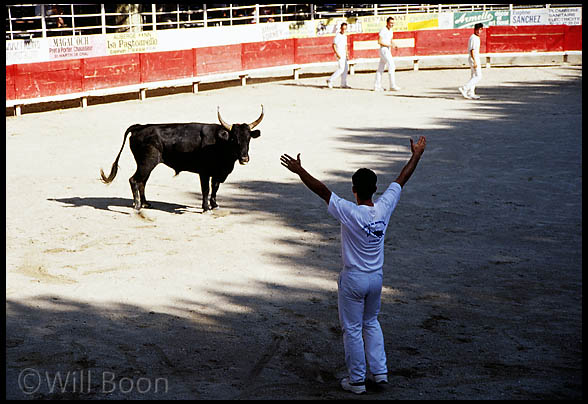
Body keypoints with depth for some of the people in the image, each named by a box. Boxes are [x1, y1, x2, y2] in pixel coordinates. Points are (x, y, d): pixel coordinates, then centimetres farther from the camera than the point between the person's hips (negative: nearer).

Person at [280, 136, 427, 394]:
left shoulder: (350, 213, -24)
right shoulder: (384, 208, -10)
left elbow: (322, 191, -27)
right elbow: (402, 179, 1)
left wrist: (300, 171, -25)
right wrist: (416, 155, 12)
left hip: (353, 279, -5)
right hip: (376, 278, 5)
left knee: (352, 329, 8)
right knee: (371, 323, 23)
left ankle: (356, 380, 16)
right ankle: (379, 372, 23)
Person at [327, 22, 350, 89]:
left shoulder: (344, 36, 15)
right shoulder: (337, 36, -12)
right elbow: (333, 45, -16)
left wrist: (347, 54, 16)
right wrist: (337, 54, -23)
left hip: (343, 54, 9)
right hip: (339, 54, -9)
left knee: (345, 68, 9)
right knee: (341, 68, -15)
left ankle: (343, 84, 14)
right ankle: (330, 80, -12)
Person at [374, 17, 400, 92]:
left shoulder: (390, 30, 14)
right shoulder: (383, 30, -14)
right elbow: (379, 42, -19)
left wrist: (394, 45, 4)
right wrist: (389, 45, -23)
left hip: (388, 50, 9)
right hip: (384, 49, -9)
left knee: (381, 68, 9)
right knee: (392, 66, -12)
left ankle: (377, 86, 11)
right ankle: (392, 85, -13)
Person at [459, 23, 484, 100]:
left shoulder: (477, 38, 16)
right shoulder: (473, 38, -16)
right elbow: (472, 50, -22)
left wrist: (478, 62, 25)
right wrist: (475, 61, -27)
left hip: (475, 58, 10)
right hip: (474, 58, -10)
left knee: (474, 76, 12)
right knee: (478, 77, -11)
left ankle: (470, 93, 14)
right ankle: (464, 89, -14)